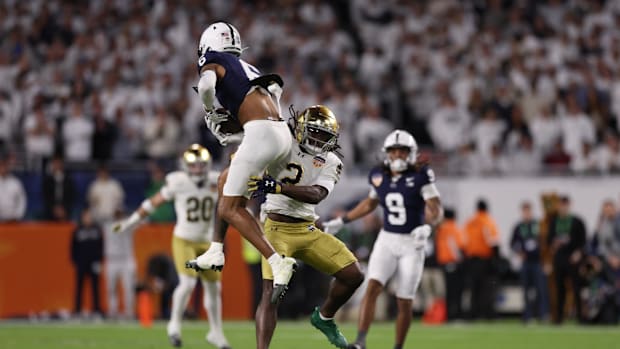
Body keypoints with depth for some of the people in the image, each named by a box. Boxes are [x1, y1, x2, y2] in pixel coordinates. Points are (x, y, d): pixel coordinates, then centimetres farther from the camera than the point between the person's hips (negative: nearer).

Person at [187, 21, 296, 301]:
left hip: (261, 134, -8)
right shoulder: (247, 68, 29)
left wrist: (210, 111, 4)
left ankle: (277, 262, -16)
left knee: (230, 209, -3)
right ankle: (216, 251, 27)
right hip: (282, 134, 8)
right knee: (226, 182, 27)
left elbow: (206, 86, -17)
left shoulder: (213, 63, 6)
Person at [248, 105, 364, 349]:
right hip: (278, 229, -4)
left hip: (308, 230, 4)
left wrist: (276, 187, -31)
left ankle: (324, 318, 28)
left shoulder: (330, 163, 2)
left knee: (353, 275, 2)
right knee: (270, 293, -16)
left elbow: (316, 195, -17)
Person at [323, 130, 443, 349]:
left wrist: (426, 226, -36)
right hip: (386, 241, 3)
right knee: (372, 288, -17)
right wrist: (341, 221, 20)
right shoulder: (379, 176, 1)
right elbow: (370, 203, 20)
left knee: (404, 302, 1)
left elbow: (436, 209, -16)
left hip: (412, 244, -3)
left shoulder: (420, 177, -11)